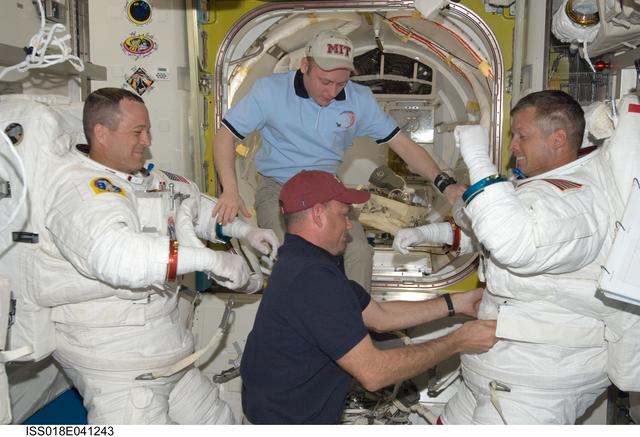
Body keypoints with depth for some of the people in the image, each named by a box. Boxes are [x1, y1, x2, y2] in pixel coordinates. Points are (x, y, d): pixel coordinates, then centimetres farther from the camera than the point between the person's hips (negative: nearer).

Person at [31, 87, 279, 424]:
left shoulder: (147, 180, 9)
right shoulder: (77, 185, -19)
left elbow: (197, 206, 25)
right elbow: (110, 253, -37)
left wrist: (245, 231, 10)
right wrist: (211, 259, -37)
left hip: (164, 341, 9)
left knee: (219, 422, 16)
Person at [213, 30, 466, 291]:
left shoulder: (360, 100, -1)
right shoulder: (270, 91, -7)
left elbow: (401, 143, 3)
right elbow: (225, 136, -4)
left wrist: (444, 183, -8)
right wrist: (230, 191, -20)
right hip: (278, 189, -2)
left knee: (359, 252, -23)